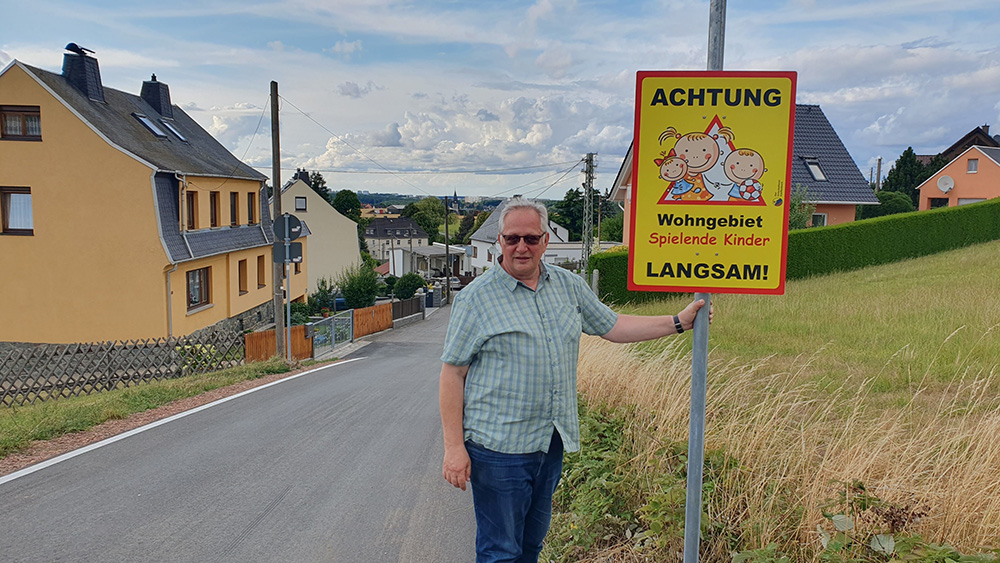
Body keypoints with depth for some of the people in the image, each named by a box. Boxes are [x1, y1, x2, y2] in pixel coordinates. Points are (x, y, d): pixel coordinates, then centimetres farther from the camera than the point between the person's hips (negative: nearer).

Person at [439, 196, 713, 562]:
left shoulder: (569, 286, 7)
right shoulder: (476, 298, -9)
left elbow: (613, 327, 16)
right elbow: (452, 372, -8)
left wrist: (678, 322, 11)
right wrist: (454, 447, -12)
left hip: (553, 440, 5)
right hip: (500, 446, -5)